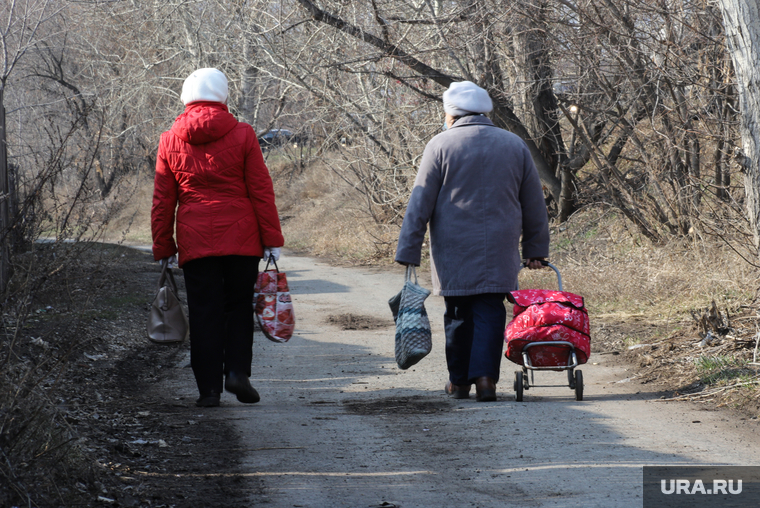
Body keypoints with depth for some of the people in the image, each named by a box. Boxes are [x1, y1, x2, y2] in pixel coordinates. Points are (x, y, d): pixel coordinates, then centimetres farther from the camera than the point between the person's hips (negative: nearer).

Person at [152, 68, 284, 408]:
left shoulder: (170, 141, 4)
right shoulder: (242, 135, -1)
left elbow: (162, 201, 7)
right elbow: (261, 192, -1)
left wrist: (163, 249, 13)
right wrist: (272, 239, 3)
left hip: (195, 241, 1)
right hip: (241, 239, -1)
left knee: (204, 313, 5)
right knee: (239, 306, 13)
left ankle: (209, 387, 2)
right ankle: (237, 370, -2)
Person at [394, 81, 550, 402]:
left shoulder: (441, 146, -2)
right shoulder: (515, 146, 9)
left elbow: (420, 204, -4)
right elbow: (534, 205, 14)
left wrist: (408, 251, -2)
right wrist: (536, 249, 21)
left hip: (453, 252, -1)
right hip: (499, 253, 1)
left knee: (458, 314, 9)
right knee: (490, 312, 2)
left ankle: (459, 381, 16)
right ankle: (485, 376, -12)